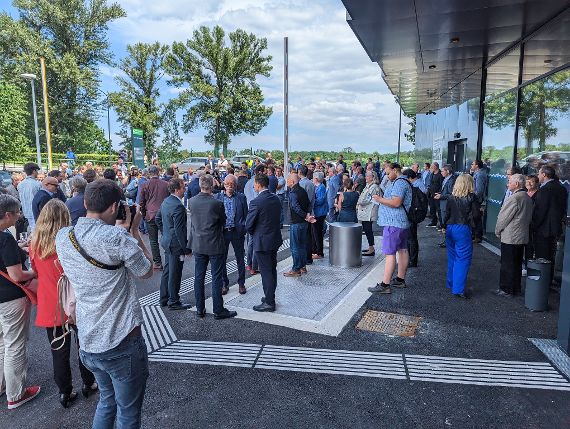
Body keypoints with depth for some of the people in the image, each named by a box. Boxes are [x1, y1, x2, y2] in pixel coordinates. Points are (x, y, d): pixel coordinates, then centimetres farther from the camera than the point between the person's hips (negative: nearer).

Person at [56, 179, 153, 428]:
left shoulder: (63, 237, -1)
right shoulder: (117, 237, -21)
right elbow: (146, 272, -6)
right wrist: (133, 231, -2)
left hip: (88, 343, 7)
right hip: (122, 344, -6)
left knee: (107, 400, 29)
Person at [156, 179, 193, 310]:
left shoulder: (165, 202, 6)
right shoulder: (178, 206, -24)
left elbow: (157, 218, 17)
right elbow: (179, 230, -25)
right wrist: (186, 248, -19)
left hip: (166, 241, 10)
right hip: (176, 244, -10)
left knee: (167, 272, 20)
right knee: (175, 274, 3)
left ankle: (164, 299, 32)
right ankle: (174, 302, 16)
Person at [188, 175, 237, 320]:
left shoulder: (191, 201, -6)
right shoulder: (217, 203, -19)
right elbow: (223, 222, -4)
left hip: (198, 245, 5)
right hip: (214, 245, -4)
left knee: (199, 278, 14)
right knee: (216, 279, 5)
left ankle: (200, 309, 23)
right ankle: (218, 310, 13)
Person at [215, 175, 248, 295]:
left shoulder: (241, 197, 1)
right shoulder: (217, 197, 2)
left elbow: (245, 215, 3)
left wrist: (243, 228, -6)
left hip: (237, 232, -1)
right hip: (222, 232, 1)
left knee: (240, 258, 9)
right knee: (222, 259, 8)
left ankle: (241, 283, 24)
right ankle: (224, 284, 24)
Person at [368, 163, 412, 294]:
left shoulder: (399, 183, -15)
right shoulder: (404, 182, 19)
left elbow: (396, 202, -25)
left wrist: (380, 199, -15)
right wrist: (382, 199, 17)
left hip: (394, 223, -11)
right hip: (403, 222, 11)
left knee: (390, 253, -11)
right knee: (402, 250, 15)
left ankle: (385, 285, -10)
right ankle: (400, 279, 24)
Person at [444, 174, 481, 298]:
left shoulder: (451, 197, 3)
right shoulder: (472, 197, -9)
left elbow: (446, 214, 6)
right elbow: (476, 215, -9)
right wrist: (480, 210, 12)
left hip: (450, 229, 5)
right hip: (463, 229, -5)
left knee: (452, 258, 18)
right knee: (463, 259, -1)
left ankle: (451, 283, 29)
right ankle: (458, 289, -4)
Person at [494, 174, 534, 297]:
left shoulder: (514, 198, -19)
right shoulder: (529, 199, 8)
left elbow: (503, 217, -15)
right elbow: (529, 218, 14)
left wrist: (497, 231, -1)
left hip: (510, 237, -9)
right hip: (523, 237, 9)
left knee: (507, 265, 1)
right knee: (517, 265, 16)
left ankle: (507, 289, 8)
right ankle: (516, 289, 25)